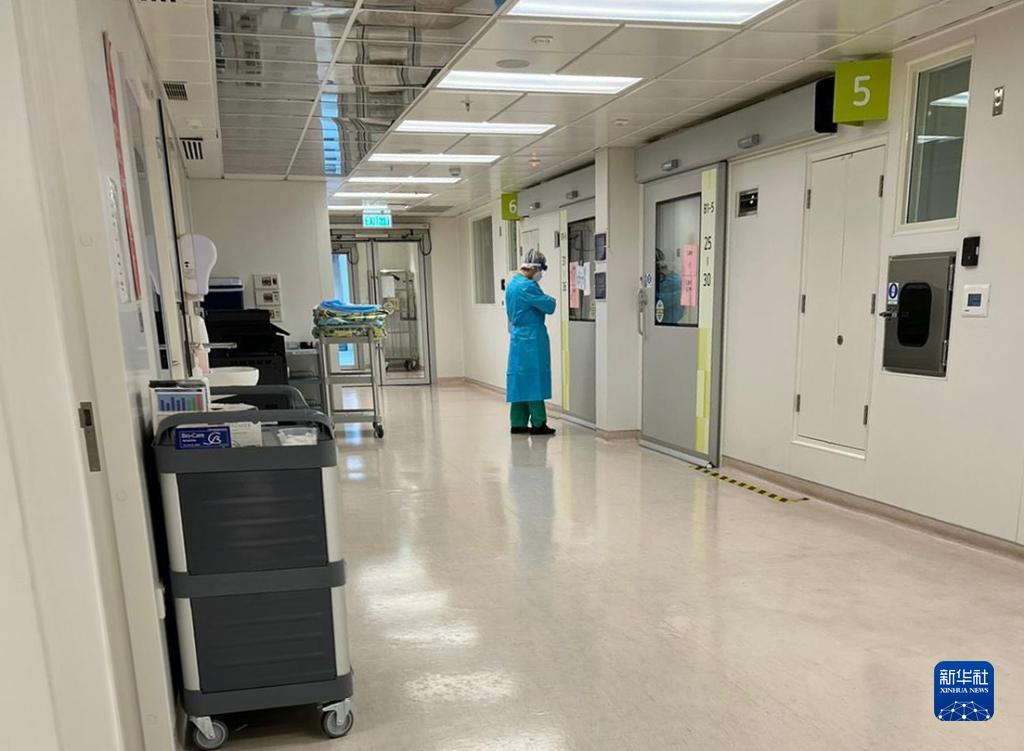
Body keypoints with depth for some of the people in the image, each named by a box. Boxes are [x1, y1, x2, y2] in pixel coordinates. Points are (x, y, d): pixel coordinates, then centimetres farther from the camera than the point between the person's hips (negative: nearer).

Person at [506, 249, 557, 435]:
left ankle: (518, 423, 15)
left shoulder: (511, 284, 12)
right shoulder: (527, 286, -18)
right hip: (532, 340, -9)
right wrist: (551, 300, 5)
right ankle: (538, 424, 4)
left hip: (517, 338, 9)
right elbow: (549, 306, -17)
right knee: (535, 379, -2)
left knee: (519, 379, 11)